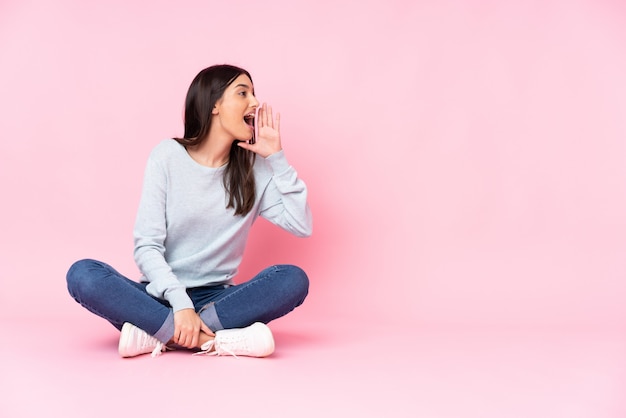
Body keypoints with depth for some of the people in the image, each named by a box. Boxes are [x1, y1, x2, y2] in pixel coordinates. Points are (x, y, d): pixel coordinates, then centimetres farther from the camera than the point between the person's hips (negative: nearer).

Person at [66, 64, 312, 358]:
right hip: (162, 298, -2)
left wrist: (277, 157, -6)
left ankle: (156, 334, -26)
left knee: (294, 279, -25)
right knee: (82, 275, -28)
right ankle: (214, 340, -33)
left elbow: (302, 226, -5)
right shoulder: (168, 156, -4)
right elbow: (146, 246, -10)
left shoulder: (254, 169, 4)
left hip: (216, 300, 2)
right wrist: (180, 304, -25)